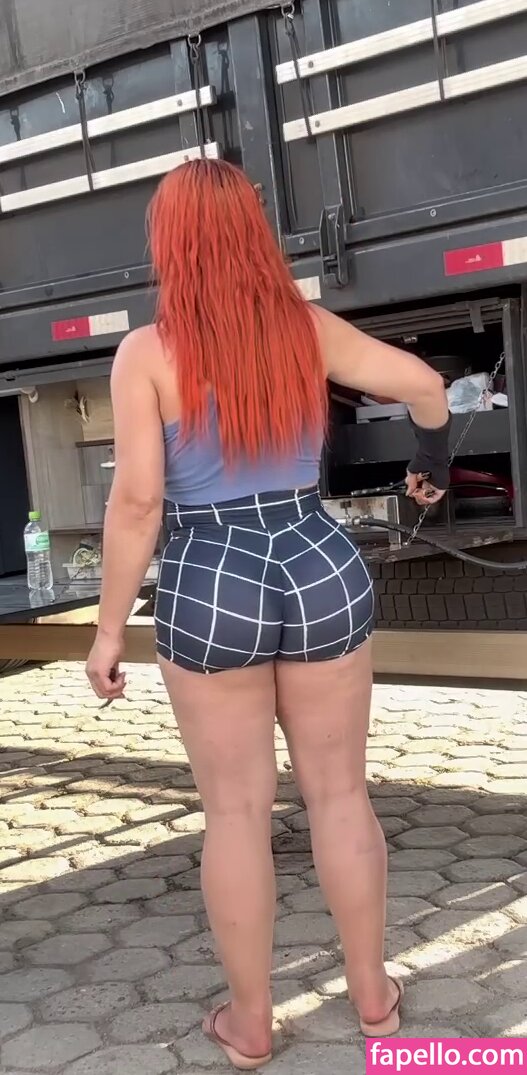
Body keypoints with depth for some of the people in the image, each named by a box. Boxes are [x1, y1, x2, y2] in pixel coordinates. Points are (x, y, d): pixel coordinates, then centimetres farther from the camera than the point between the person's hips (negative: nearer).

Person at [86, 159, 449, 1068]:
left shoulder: (147, 352, -9)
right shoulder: (308, 327, 0)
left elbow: (137, 499, -13)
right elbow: (425, 385, 4)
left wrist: (109, 627, -5)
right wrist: (432, 465, 24)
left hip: (210, 592, -3)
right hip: (322, 572, 3)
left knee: (236, 809, 9)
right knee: (340, 793, 14)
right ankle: (373, 993, 27)